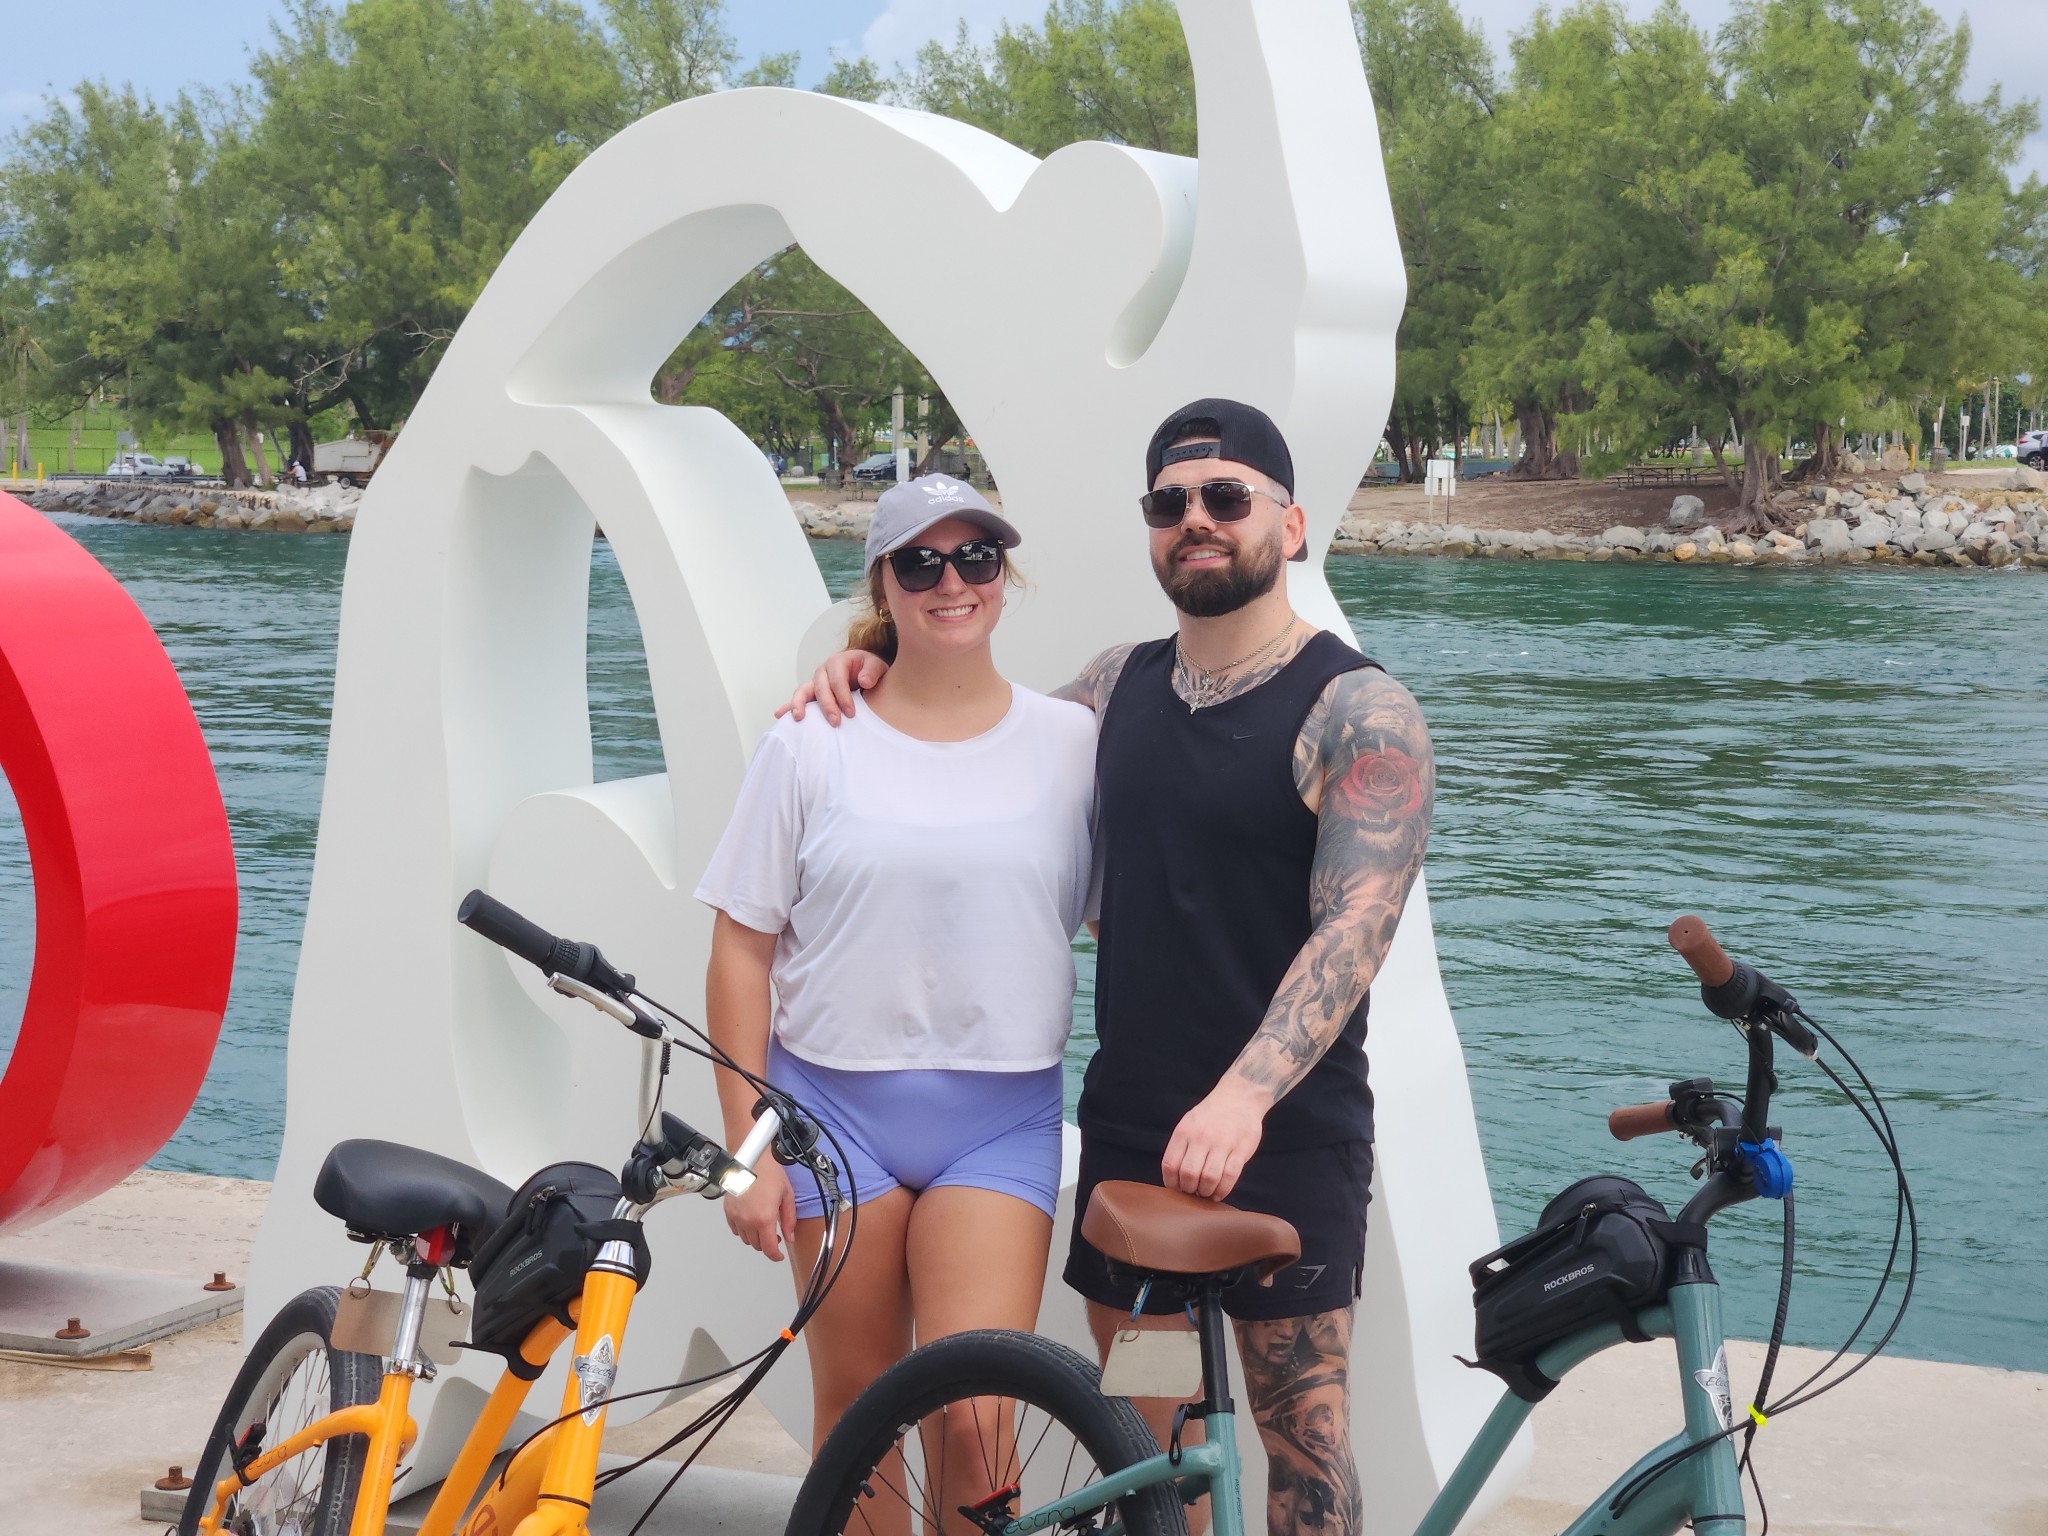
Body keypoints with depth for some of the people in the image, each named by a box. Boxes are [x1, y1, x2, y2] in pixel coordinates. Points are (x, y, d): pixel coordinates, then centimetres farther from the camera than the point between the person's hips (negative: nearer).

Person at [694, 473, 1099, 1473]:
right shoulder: (811, 746, 0)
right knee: (854, 1404, 9)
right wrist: (748, 1152, -3)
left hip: (1001, 1119, 0)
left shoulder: (1073, 743, 3)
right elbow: (742, 952, 0)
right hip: (837, 1105, 0)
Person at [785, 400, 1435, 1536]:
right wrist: (876, 675, 8)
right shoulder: (1120, 683, 10)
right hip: (1128, 1122, 6)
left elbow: (1357, 927, -20)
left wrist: (1243, 1097, -33)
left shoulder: (1360, 710, -9)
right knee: (1135, 1414, 12)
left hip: (1285, 1135, -5)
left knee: (1302, 1422, -1)